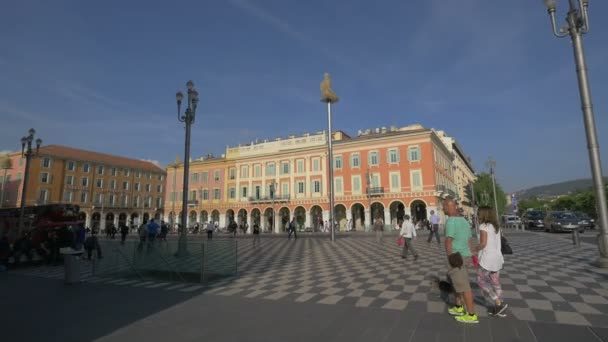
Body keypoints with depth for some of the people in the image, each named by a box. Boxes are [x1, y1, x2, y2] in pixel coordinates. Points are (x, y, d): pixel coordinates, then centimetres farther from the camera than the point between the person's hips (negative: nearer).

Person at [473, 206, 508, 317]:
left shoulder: (483, 226, -15)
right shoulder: (496, 226, 11)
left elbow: (483, 244, -21)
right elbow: (495, 243, 11)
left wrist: (473, 250, -4)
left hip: (488, 258, -8)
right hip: (497, 257, 8)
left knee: (481, 281, 7)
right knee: (495, 283, 15)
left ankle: (499, 304, 7)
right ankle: (498, 308, 23)